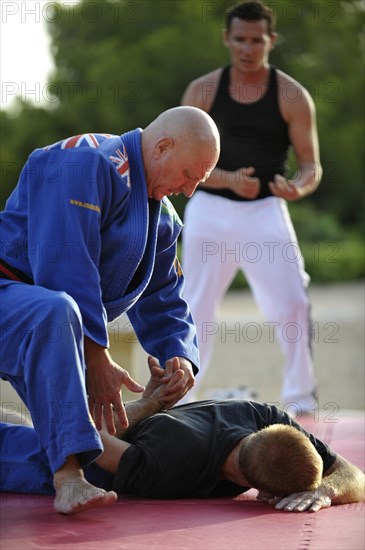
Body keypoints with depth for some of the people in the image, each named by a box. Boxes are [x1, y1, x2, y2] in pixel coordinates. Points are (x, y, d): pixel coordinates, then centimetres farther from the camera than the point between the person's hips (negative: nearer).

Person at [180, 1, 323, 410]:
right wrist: (230, 179, -19)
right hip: (210, 210, 1)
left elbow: (311, 165, -1)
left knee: (292, 304, -12)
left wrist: (299, 188, -25)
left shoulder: (292, 96, -1)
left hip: (265, 211, -1)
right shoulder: (202, 91, 1)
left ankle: (300, 396, 3)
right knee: (197, 309, 4)